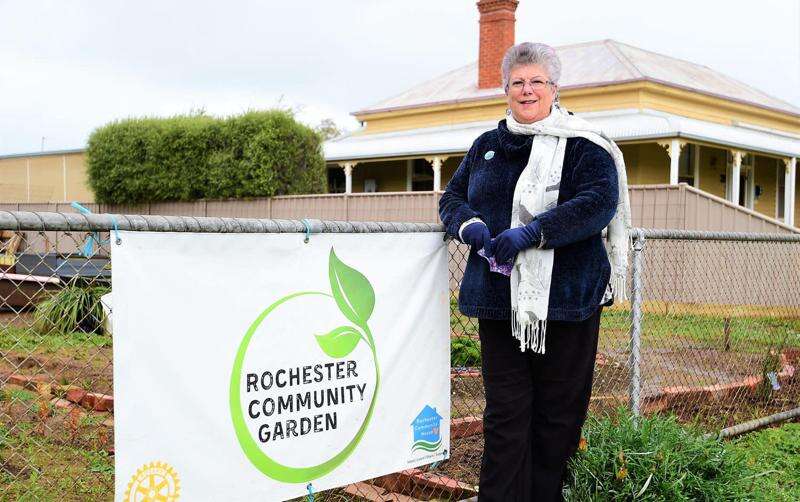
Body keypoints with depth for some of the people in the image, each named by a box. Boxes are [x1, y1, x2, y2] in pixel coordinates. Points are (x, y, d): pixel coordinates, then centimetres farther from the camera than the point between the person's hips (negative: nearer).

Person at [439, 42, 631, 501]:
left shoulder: (584, 146, 1)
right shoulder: (486, 145, 17)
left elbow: (600, 202, -13)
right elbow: (452, 197, 20)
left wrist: (533, 231, -23)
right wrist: (469, 224, -5)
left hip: (565, 296, -3)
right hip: (499, 296, 3)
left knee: (558, 411, 6)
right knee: (505, 410, 3)